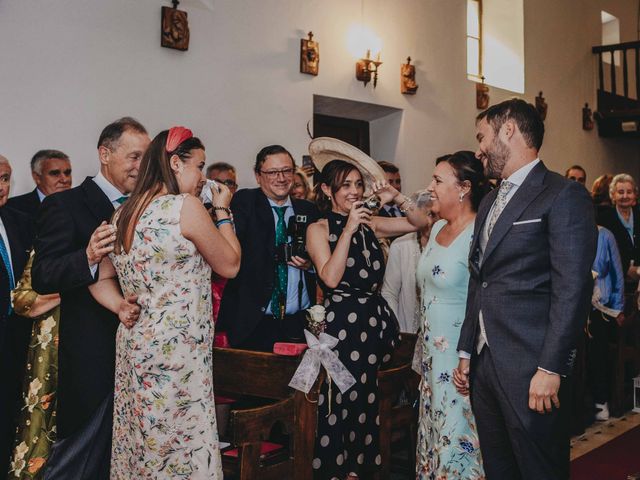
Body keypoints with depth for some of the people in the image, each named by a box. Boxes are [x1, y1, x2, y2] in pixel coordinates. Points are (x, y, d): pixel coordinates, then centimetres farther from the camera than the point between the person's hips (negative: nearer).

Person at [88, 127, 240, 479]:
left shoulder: (122, 214, 9)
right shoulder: (185, 206, -13)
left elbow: (100, 280, 15)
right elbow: (230, 265, -4)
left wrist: (127, 310, 3)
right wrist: (222, 210, 7)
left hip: (133, 346, 8)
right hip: (176, 350, -8)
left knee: (142, 447, 17)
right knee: (183, 451, 2)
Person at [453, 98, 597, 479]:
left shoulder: (564, 195, -8)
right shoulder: (489, 202, 18)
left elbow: (572, 289, -15)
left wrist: (551, 369, -18)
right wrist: (466, 353, 16)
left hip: (530, 371, -8)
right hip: (484, 364, 8)